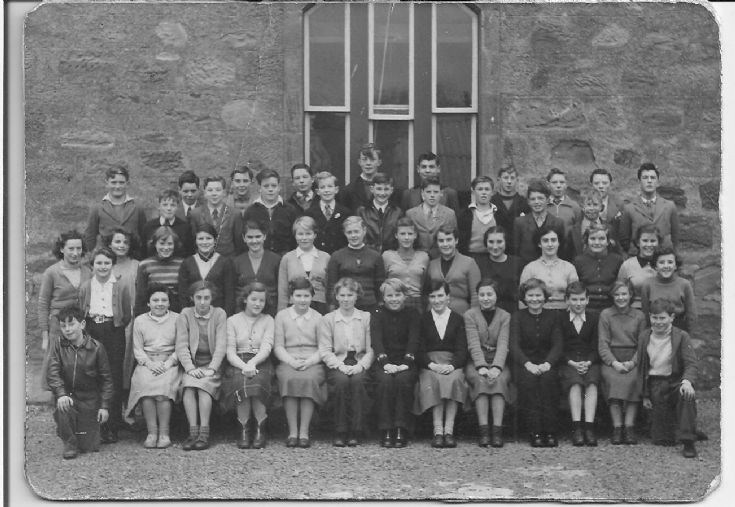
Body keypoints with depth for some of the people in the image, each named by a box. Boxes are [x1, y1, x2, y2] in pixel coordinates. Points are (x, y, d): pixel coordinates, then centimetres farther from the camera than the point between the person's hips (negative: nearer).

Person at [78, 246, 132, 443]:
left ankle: (112, 427, 4)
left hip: (114, 333, -1)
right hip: (91, 333, 1)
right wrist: (86, 327, 0)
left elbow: (127, 316, 7)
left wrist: (115, 327, 0)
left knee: (114, 379, -1)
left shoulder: (120, 288, 5)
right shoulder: (85, 287, 9)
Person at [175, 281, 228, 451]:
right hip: (192, 364, 1)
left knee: (204, 385, -30)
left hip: (212, 365, -1)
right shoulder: (185, 315, 5)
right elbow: (181, 346, -2)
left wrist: (212, 368, -16)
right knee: (189, 386, -29)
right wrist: (190, 368, -16)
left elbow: (221, 345, -4)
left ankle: (204, 433, -29)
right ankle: (193, 432, -30)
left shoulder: (219, 314, 3)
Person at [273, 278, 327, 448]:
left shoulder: (318, 318, 13)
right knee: (290, 379, -33)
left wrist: (308, 362, -12)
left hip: (312, 362, 0)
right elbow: (278, 346, 8)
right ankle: (292, 432, -29)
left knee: (309, 379, -33)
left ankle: (304, 432, -29)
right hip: (288, 361, 0)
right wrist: (292, 361, -10)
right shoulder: (281, 316, 14)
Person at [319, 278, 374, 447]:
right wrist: (341, 366, -14)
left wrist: (361, 365, -12)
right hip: (336, 364, 0)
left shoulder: (366, 318, 13)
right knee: (342, 381, -34)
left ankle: (355, 433, -27)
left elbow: (371, 350, 6)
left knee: (358, 380, -33)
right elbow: (325, 351, 2)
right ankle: (340, 433, -26)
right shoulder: (327, 320, 11)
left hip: (360, 364, 0)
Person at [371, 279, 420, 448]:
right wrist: (386, 363, -25)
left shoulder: (412, 313, 8)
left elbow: (414, 340, -5)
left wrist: (406, 363, -22)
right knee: (385, 381, -31)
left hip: (406, 362, 0)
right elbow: (376, 340, -7)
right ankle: (386, 432, -26)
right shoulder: (377, 314, 7)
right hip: (384, 362, 0)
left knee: (403, 380, -32)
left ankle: (401, 432, -27)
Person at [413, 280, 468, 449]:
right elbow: (419, 351, 4)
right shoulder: (423, 320, 14)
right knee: (434, 381, -34)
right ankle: (438, 431, -36)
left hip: (452, 365, 0)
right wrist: (432, 365, -16)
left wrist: (451, 366, -16)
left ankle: (449, 431, -35)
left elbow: (462, 351, 4)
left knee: (454, 379, -34)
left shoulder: (458, 319, 14)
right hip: (429, 365, 0)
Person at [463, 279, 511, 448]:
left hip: (498, 362, 1)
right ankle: (483, 430, -35)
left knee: (500, 380, -31)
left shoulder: (505, 316, 7)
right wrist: (482, 366, -22)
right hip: (476, 362, -1)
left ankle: (497, 430, -35)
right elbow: (474, 344, -7)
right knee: (480, 380, -32)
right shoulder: (470, 315, 5)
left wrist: (496, 367, -22)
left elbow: (503, 344, -6)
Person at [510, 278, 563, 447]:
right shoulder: (517, 317, 6)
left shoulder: (553, 316, 9)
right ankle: (535, 432, -32)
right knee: (529, 378, -33)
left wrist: (547, 363, -20)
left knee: (548, 378, -32)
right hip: (524, 363, -1)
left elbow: (558, 344, 0)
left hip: (547, 363, 1)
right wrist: (528, 364, -24)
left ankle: (550, 432, -29)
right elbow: (514, 346, -5)